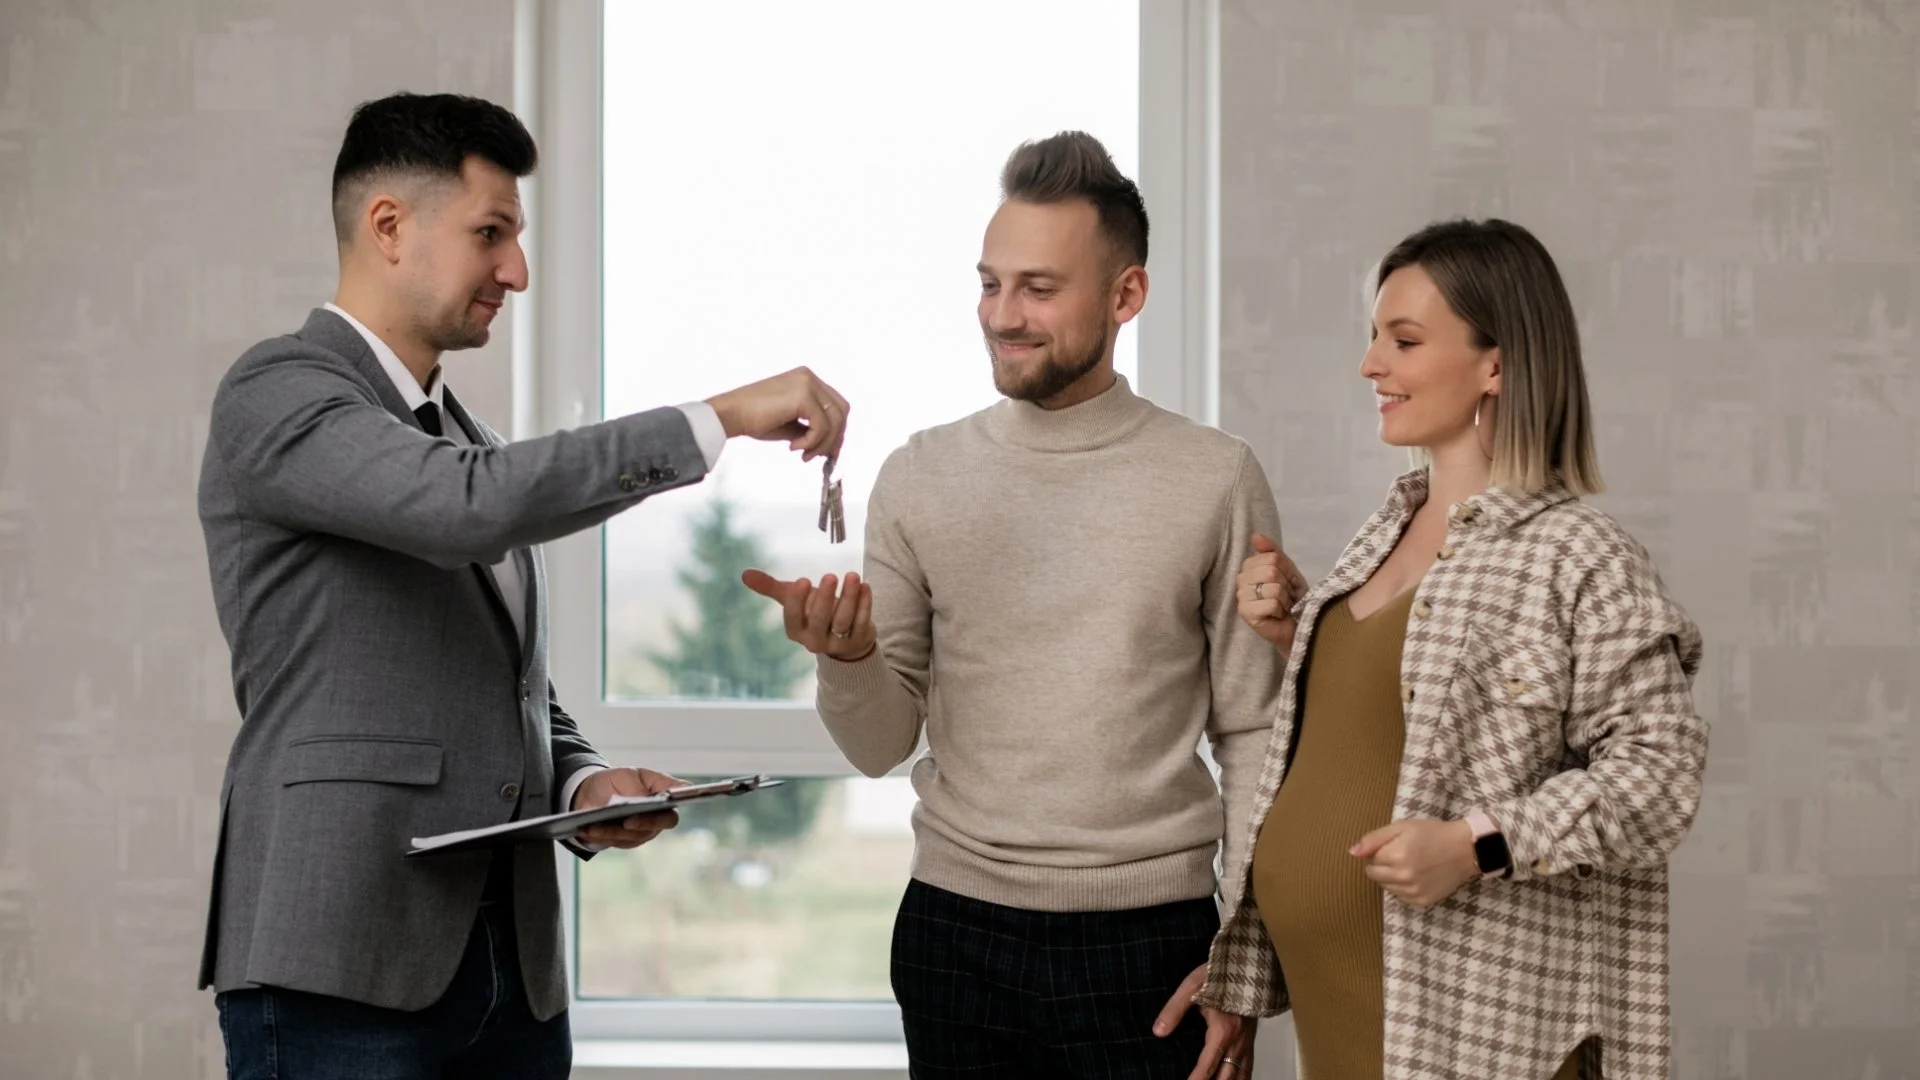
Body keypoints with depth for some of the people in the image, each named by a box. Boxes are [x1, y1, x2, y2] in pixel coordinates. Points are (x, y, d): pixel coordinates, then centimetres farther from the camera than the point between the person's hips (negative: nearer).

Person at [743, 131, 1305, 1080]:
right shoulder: (920, 478, 3)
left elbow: (1253, 736, 0)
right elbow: (881, 746, 4)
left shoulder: (1216, 480, -3)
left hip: (1145, 937, -2)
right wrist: (847, 657, -17)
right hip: (955, 933, 2)